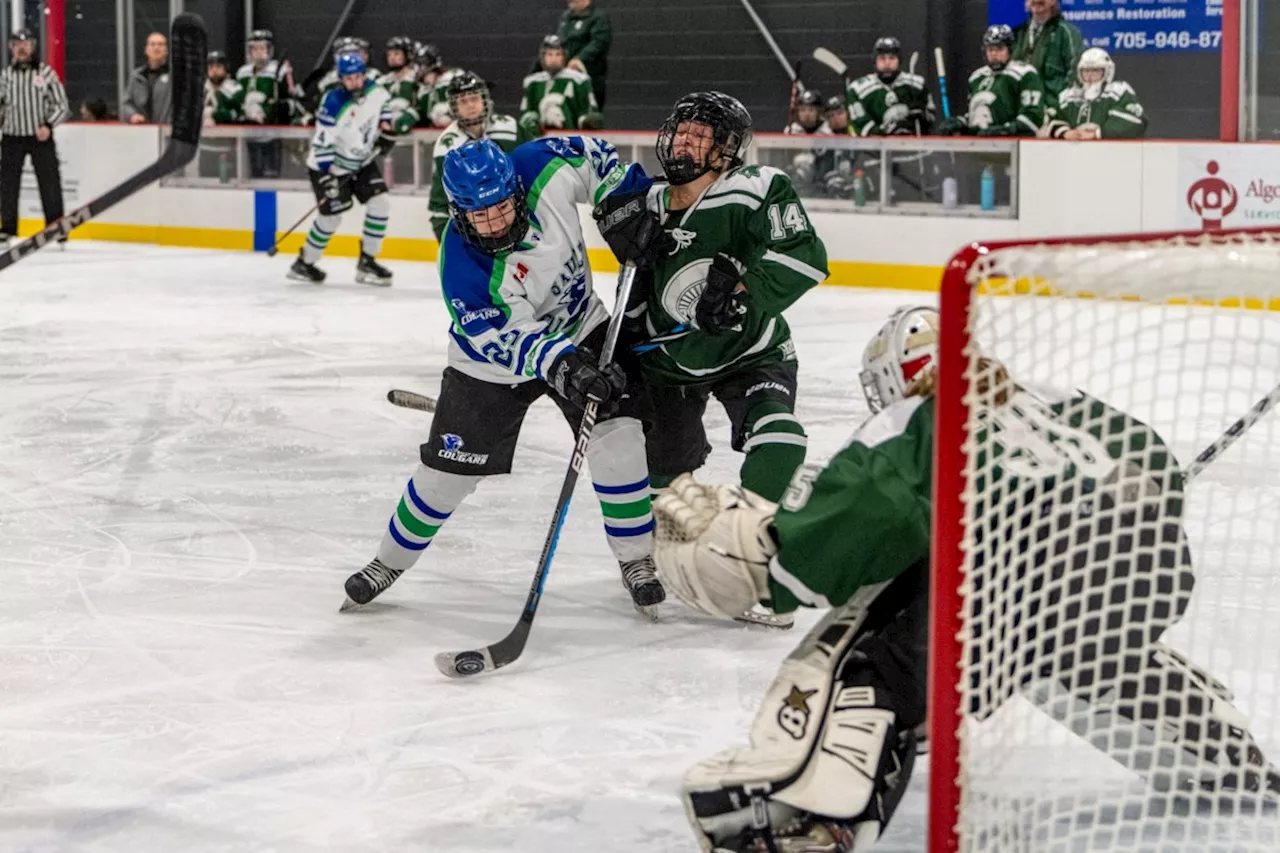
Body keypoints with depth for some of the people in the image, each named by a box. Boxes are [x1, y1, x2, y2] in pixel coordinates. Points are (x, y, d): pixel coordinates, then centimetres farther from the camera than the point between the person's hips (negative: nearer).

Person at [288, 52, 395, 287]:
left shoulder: (376, 91, -11)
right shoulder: (334, 104, -28)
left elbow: (384, 103, 15)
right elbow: (322, 142, -25)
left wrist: (386, 126, 5)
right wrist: (328, 176, -27)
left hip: (362, 162, 6)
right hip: (330, 165, -6)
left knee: (380, 203, -6)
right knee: (332, 215, -8)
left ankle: (367, 262, 4)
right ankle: (303, 264, 10)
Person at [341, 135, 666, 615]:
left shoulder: (543, 168, -26)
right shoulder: (461, 268, -33)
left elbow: (592, 156, -5)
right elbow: (504, 340, -33)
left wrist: (626, 204, -16)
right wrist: (561, 365, -47)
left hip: (580, 330, 2)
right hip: (494, 362, -2)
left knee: (617, 438, -13)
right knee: (448, 469, 2)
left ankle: (637, 559, 4)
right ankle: (390, 561, 26)